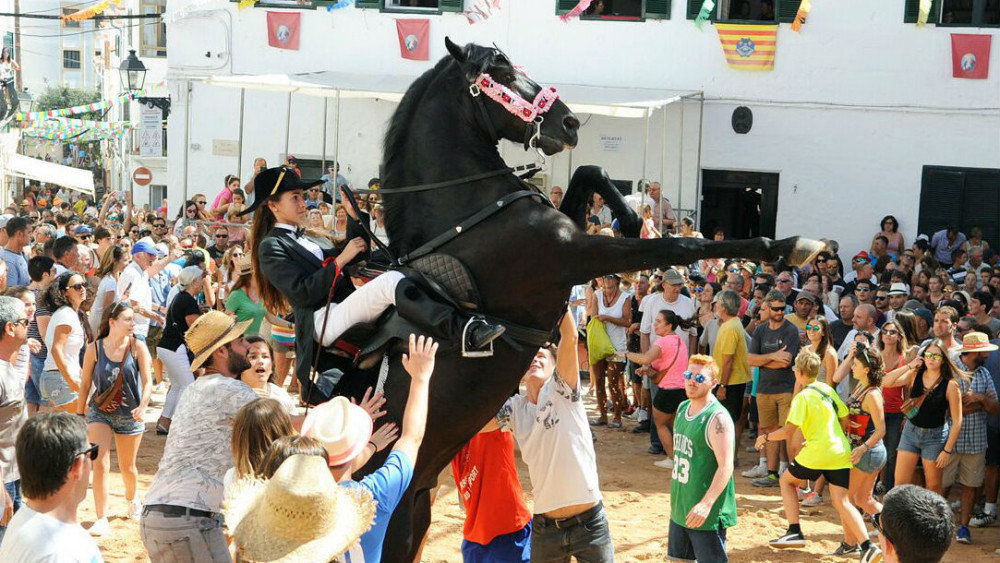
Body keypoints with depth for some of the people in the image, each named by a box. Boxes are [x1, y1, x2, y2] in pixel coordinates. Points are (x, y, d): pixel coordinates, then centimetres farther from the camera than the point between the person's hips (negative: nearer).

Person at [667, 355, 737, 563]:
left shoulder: (717, 417, -19)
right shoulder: (683, 408, 7)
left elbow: (726, 466, -24)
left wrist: (706, 504, -31)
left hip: (707, 514, -9)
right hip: (680, 507, 9)